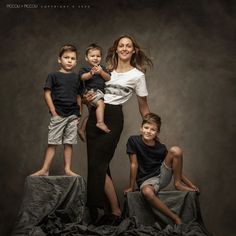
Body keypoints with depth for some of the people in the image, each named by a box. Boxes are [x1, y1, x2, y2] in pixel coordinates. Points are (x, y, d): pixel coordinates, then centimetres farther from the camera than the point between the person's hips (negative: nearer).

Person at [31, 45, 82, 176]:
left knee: (69, 143, 6)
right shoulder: (54, 76, 0)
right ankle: (45, 169, 3)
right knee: (52, 143, -2)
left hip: (73, 115, 3)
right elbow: (47, 94, -3)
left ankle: (68, 169, 12)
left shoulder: (77, 78, 11)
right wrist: (54, 112, -8)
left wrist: (78, 113, 7)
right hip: (58, 115, -3)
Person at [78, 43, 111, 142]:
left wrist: (101, 72, -15)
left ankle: (82, 129, 24)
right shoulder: (85, 69, 2)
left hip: (100, 92, 7)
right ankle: (100, 122, -38)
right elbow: (83, 77, -18)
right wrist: (91, 73, -34)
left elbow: (108, 78, 3)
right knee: (101, 103, -33)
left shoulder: (102, 68, 16)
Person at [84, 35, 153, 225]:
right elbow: (95, 90, 22)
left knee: (97, 164, -10)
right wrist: (87, 98, -1)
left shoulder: (137, 75, 2)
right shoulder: (106, 70, 14)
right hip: (94, 116, 5)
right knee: (100, 165, 7)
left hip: (113, 118, -5)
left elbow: (143, 106, 7)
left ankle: (116, 211, 3)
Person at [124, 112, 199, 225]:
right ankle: (175, 218, -28)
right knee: (146, 192, -42)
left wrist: (190, 184, -3)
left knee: (176, 150, -19)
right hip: (146, 180, -3)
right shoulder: (133, 141, -11)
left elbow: (176, 167, 2)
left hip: (162, 175, 3)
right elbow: (134, 165, -8)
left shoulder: (161, 148, -5)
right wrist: (131, 187, -5)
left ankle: (178, 183, -4)